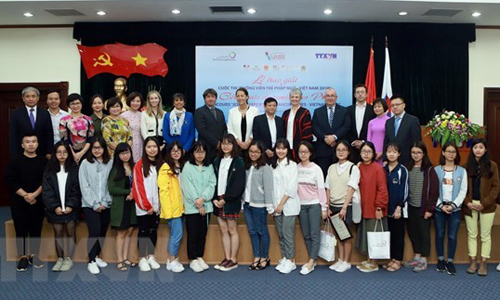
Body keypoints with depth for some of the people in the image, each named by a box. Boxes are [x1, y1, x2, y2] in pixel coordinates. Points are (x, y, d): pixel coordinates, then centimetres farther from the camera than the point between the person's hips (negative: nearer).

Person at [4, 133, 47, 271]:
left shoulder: (43, 161, 3)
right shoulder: (14, 161, 0)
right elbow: (10, 180, -6)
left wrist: (34, 194, -13)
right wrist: (25, 195, -13)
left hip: (38, 202, 1)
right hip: (19, 202, -1)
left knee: (36, 230, 7)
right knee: (21, 230, 4)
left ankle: (33, 255, 20)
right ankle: (23, 257, 15)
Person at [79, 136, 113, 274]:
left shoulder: (110, 163, 2)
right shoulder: (85, 163, -1)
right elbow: (84, 186, -5)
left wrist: (105, 202, -7)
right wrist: (95, 204, -9)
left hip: (105, 205, 2)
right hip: (90, 205, -2)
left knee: (102, 232, 9)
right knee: (95, 231, -12)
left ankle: (96, 256, 28)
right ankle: (91, 261, 2)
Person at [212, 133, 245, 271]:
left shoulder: (238, 162, -3)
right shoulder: (216, 161, 12)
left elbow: (239, 185, -9)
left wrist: (225, 199, -13)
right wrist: (215, 198, -5)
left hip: (231, 202, -5)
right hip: (218, 201, 5)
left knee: (232, 230, 1)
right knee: (223, 230, 9)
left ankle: (233, 260, 10)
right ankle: (227, 258, 17)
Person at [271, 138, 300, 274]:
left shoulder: (292, 165, -4)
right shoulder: (273, 166, 11)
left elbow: (291, 187, -9)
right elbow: (271, 186, 9)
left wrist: (281, 204, -11)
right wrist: (273, 204, 1)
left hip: (289, 205, -5)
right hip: (276, 205, 5)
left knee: (287, 233, -4)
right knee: (281, 234, 9)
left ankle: (291, 261, 7)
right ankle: (284, 258, 19)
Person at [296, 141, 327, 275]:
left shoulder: (316, 168, -3)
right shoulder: (295, 168, 4)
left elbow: (321, 188, -4)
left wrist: (324, 207, -6)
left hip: (314, 204, -3)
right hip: (301, 205, 4)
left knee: (314, 234, -5)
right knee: (306, 235, 8)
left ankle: (311, 263, -3)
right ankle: (312, 261, 18)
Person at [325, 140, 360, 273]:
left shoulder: (353, 168, -5)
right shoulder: (331, 168, 7)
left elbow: (351, 189, -12)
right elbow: (328, 189, 7)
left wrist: (344, 208, -17)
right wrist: (327, 207, 2)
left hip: (346, 206, -4)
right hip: (333, 206, 4)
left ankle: (347, 262, 15)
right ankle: (340, 260, 21)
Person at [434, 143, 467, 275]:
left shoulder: (462, 171, 4)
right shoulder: (436, 170, 2)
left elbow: (463, 191, -1)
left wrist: (453, 205, -11)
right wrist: (441, 205, -10)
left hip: (455, 209, 0)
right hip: (439, 208, 0)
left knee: (452, 236, 1)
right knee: (440, 234, 7)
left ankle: (450, 262, 14)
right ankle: (440, 260, 20)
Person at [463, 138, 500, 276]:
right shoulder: (466, 166, 5)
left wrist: (485, 203, -11)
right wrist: (467, 202, -8)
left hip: (486, 206, -1)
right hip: (470, 205, 2)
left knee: (485, 235, 4)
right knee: (471, 234, 7)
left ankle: (483, 263, 13)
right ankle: (473, 262, 16)